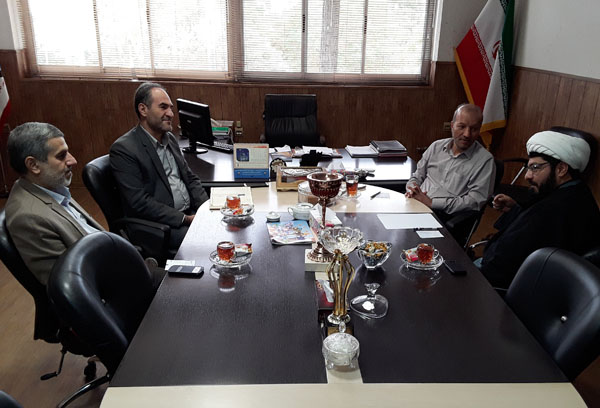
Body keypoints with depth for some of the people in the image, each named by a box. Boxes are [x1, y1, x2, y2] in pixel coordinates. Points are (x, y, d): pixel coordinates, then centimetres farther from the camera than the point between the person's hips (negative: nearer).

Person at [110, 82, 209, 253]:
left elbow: (190, 178, 17)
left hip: (191, 212, 8)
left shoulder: (170, 138, 13)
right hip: (157, 224, -8)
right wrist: (185, 219, -18)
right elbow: (139, 202, -17)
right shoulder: (123, 148, -11)